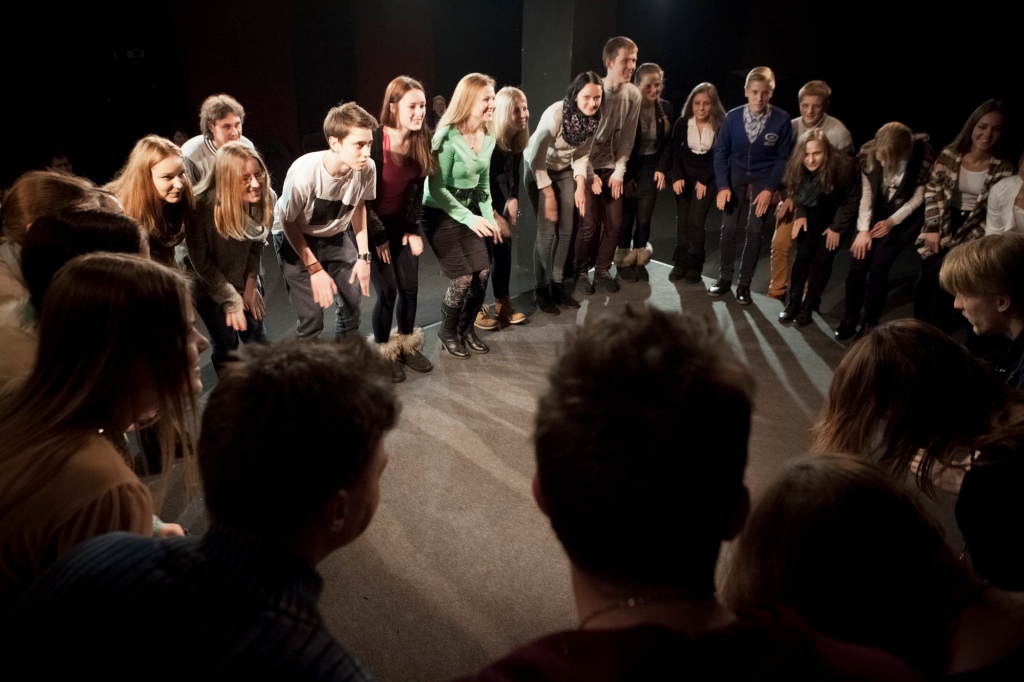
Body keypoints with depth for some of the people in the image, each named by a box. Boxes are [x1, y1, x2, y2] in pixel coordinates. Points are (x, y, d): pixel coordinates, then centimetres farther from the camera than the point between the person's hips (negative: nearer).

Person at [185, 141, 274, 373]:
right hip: (207, 284, -3)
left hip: (244, 280, 4)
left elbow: (256, 244, -3)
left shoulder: (265, 199, -19)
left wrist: (251, 285, -6)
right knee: (226, 344, 3)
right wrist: (230, 299, -15)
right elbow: (200, 260, -19)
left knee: (258, 340, 8)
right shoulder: (203, 206, -32)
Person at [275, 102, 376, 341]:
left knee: (351, 307, 7)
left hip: (337, 237, 4)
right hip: (296, 239, -4)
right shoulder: (304, 172, -36)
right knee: (311, 319, -8)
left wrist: (363, 255, -4)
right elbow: (287, 222, -17)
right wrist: (315, 269, -16)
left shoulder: (367, 168, -26)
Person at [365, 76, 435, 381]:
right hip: (373, 223, -5)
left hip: (402, 223, 6)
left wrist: (415, 229, 0)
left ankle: (407, 346, 26)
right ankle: (383, 353, 16)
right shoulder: (376, 141, -23)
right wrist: (378, 236, -13)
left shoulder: (421, 140, -5)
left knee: (410, 287, 7)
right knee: (387, 291, -4)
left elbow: (416, 188, 5)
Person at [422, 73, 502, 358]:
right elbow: (437, 189, -21)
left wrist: (488, 215, -1)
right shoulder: (448, 137, -22)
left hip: (470, 210, 7)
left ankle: (467, 327, 22)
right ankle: (447, 332, 17)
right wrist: (471, 219, -24)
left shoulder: (488, 137, 1)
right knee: (463, 277, -9)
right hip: (441, 214, -6)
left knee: (483, 273, -1)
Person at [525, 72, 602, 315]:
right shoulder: (555, 114, -30)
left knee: (566, 230, 4)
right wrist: (549, 195, -20)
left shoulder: (595, 117, -13)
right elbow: (535, 158, -24)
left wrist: (581, 186, -11)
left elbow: (582, 154, 0)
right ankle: (541, 290, 6)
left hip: (564, 171, 6)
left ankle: (556, 284, 19)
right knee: (547, 232, -9)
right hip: (538, 170, -6)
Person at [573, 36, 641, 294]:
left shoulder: (633, 95, -4)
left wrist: (619, 169, -10)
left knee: (614, 223, 4)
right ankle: (581, 272, 14)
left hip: (612, 167, 4)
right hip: (587, 166, -4)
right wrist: (588, 172, -16)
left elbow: (628, 136, -1)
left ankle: (602, 270, 20)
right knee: (589, 224, -5)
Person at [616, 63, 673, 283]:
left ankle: (639, 261, 21)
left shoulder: (666, 108, -2)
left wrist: (662, 168, -6)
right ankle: (624, 261, 21)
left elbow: (668, 143, 5)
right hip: (629, 169, -3)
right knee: (626, 217, 5)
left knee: (644, 218, 6)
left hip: (651, 169, 3)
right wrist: (625, 176, -12)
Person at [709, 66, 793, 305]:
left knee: (754, 232, 1)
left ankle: (744, 284, 12)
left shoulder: (782, 120, -15)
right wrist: (722, 186, -12)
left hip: (763, 181, -1)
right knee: (728, 229, 3)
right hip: (735, 178, 2)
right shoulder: (733, 117, -11)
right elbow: (721, 151, -5)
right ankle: (725, 278, 19)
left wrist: (770, 189, -14)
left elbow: (783, 158, -8)